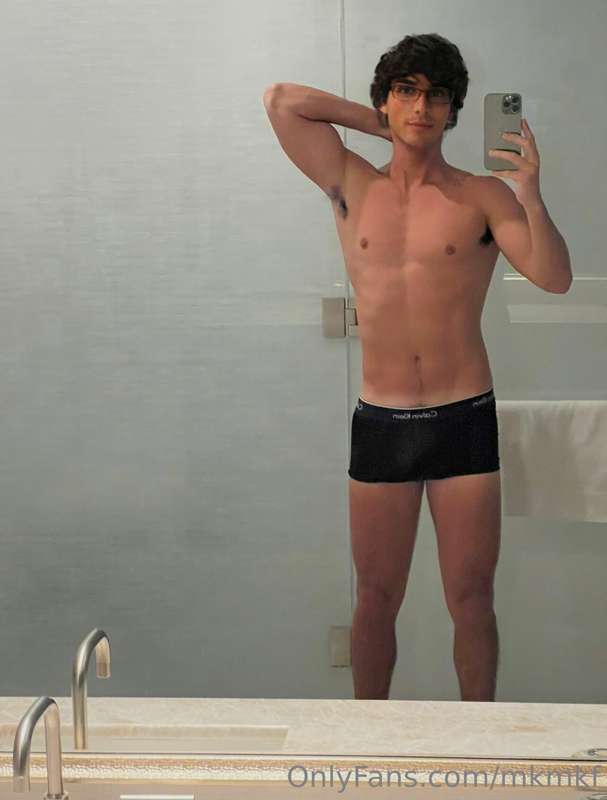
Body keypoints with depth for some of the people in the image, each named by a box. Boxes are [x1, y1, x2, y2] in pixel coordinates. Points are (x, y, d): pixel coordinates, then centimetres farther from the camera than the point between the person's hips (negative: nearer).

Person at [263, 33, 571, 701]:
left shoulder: (483, 197, 1)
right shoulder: (352, 187, 8)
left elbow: (554, 277, -10)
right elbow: (279, 100, 7)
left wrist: (531, 195, -23)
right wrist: (377, 123, 8)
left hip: (465, 421, -2)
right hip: (379, 424, 2)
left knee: (471, 600, 5)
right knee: (376, 600, 11)